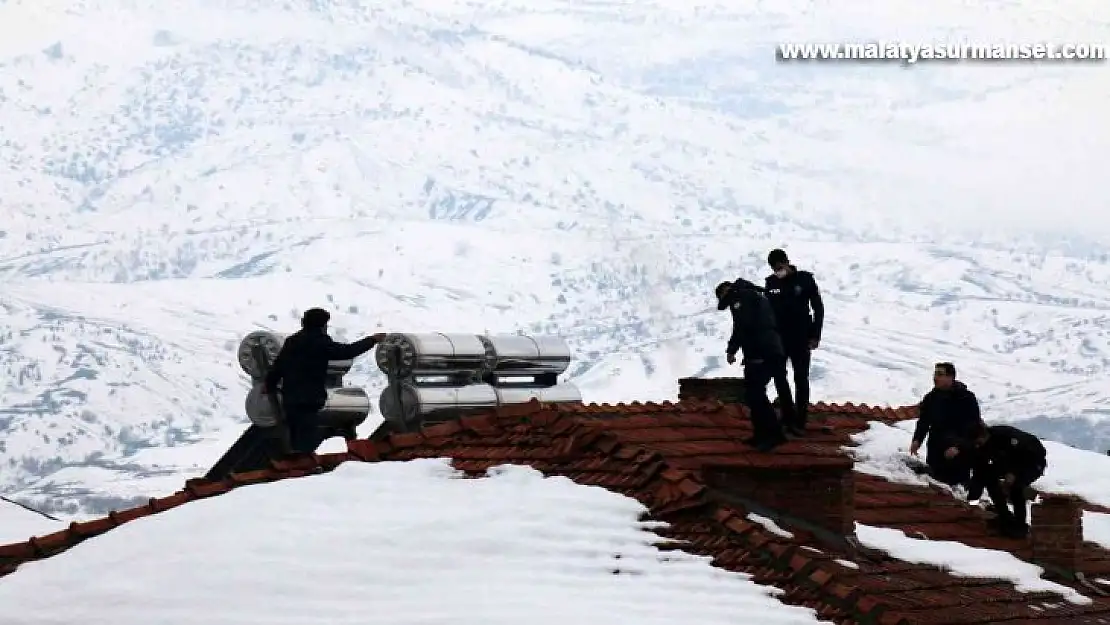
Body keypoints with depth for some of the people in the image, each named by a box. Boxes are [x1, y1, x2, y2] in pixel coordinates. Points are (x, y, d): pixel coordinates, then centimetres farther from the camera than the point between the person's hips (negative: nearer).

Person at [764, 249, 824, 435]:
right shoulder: (770, 282, 1)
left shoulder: (805, 279, -7)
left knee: (801, 379, 1)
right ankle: (789, 415, 19)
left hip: (801, 338, -3)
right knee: (779, 377, 6)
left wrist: (815, 335, -7)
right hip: (778, 338, 3)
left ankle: (800, 421, 5)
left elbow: (818, 308, -3)